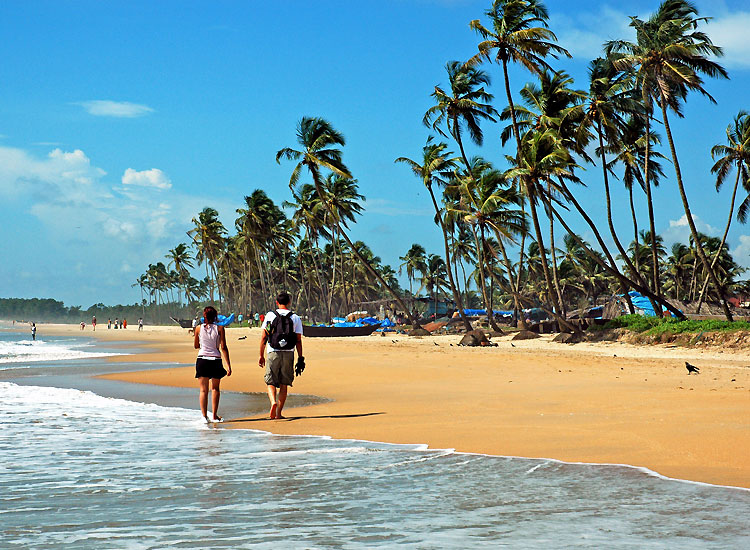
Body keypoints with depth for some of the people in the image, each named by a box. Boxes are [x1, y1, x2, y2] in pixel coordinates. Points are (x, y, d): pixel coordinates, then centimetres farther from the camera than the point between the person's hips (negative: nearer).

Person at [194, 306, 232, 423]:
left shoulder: (199, 328, 2)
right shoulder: (220, 329, -3)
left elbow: (196, 345, 14)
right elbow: (223, 347, -6)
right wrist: (228, 365, -5)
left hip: (202, 360, 0)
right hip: (216, 361, 0)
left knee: (203, 390, 4)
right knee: (215, 388, 15)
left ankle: (204, 416, -8)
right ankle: (214, 416, 13)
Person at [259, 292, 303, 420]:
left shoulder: (270, 316, 3)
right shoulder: (295, 318, 4)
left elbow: (264, 338, 2)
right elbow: (298, 340, 2)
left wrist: (261, 356, 9)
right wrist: (300, 358, 7)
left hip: (273, 353, -1)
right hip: (288, 354, 1)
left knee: (271, 382, 5)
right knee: (284, 384, 8)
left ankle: (273, 402, -23)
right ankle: (278, 413, 8)